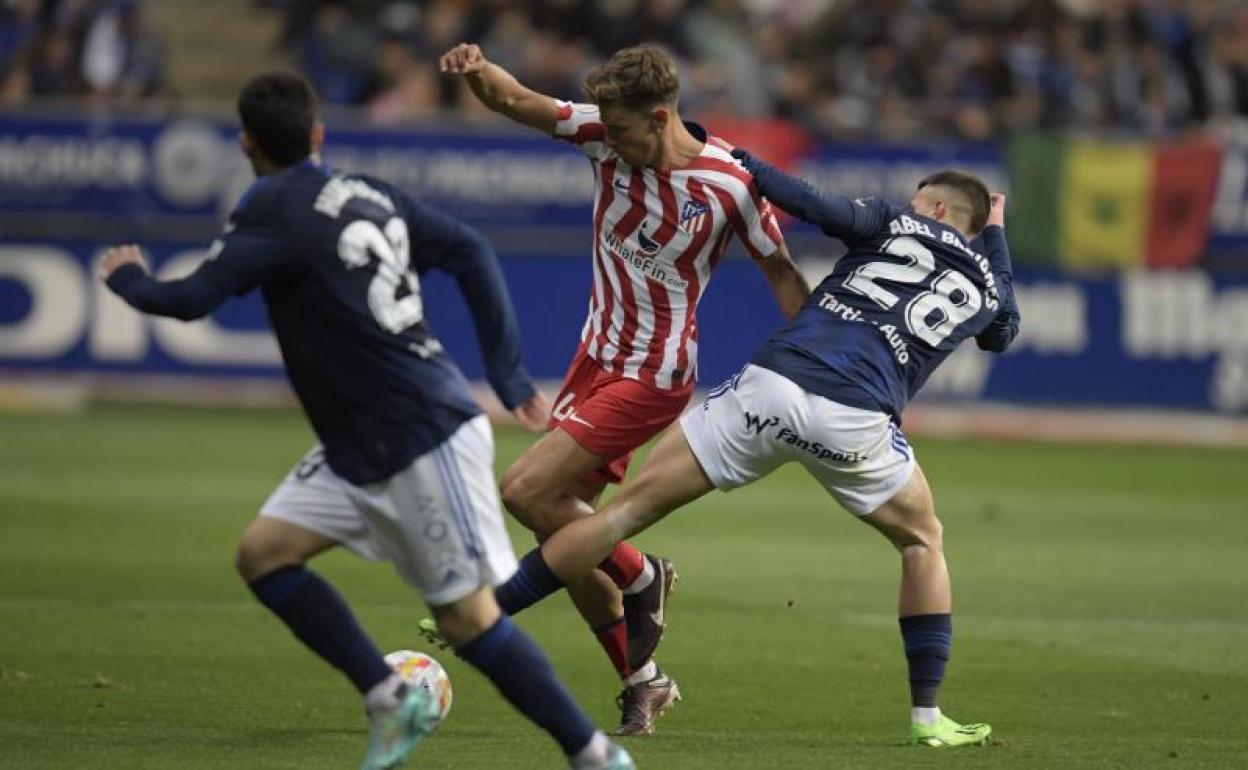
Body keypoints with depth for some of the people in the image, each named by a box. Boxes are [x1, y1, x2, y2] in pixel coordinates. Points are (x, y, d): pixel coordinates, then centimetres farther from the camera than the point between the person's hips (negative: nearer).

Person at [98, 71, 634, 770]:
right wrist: (508, 372, 11)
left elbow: (193, 299, -16)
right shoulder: (369, 195, 9)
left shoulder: (275, 208, -13)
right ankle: (392, 698, 6)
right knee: (264, 553, 6)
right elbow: (470, 250, 7)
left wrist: (128, 278, 6)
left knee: (468, 618, -5)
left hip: (427, 438, -9)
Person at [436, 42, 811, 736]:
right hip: (597, 357, 6)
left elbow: (781, 272, -4)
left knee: (526, 491, -17)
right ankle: (642, 681, 22)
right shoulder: (608, 137, -6)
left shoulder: (731, 183, -16)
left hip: (653, 377, -6)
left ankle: (640, 579, 7)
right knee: (560, 520, 7)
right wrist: (477, 72, -34)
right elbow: (517, 102, -12)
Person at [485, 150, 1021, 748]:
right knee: (921, 541, 27)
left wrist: (744, 166, 7)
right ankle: (927, 716, 19)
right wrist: (996, 233, 55)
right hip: (853, 423, 1)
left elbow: (823, 208, -2)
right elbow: (1003, 332, 47)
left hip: (769, 384, 0)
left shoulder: (896, 224, 17)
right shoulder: (986, 286, 23)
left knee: (631, 507, 6)